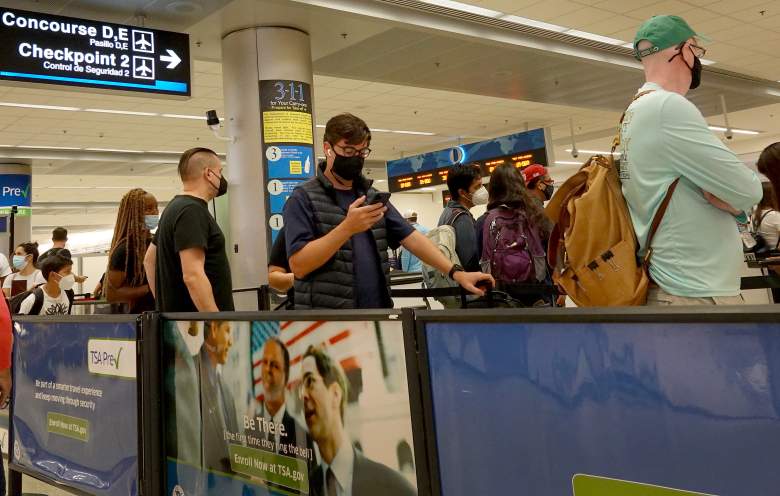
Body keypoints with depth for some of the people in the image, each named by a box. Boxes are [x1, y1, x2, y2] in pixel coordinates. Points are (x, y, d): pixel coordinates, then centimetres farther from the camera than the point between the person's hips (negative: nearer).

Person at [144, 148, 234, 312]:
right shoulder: (192, 210, -16)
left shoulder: (176, 207, 15)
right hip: (197, 321, -10)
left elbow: (149, 260, 24)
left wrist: (162, 301, 22)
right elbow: (193, 275, -25)